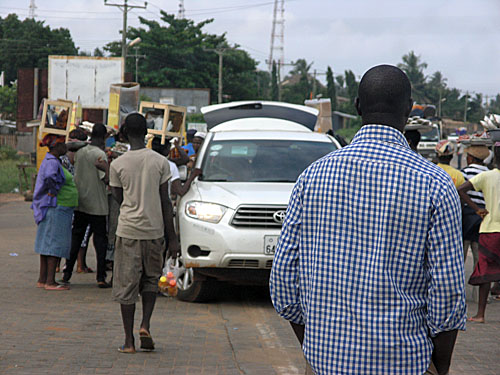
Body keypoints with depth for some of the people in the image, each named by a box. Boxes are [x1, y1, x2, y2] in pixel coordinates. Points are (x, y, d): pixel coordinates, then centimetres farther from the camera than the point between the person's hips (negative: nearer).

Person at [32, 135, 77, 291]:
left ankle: (42, 279, 16)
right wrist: (55, 192, -23)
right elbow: (50, 177, -36)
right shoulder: (51, 162, -17)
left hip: (59, 209, 10)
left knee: (48, 243, 12)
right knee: (55, 243, -8)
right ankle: (50, 282, -7)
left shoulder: (53, 161, 16)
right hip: (57, 208, -10)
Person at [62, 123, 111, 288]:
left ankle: (67, 273, 13)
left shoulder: (79, 152, 6)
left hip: (79, 202, 6)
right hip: (97, 204, -5)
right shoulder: (100, 154, -14)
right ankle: (101, 277, -1)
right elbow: (106, 178, -21)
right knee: (100, 239, 1)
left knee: (75, 237, 13)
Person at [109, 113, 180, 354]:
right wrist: (172, 237, 4)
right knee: (151, 279, 19)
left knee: (126, 286, 4)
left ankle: (129, 340, 5)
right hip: (154, 229, 1)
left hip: (128, 230, -1)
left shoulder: (118, 165, -4)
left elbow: (119, 198, 8)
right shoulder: (160, 162, -2)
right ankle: (145, 325, 2)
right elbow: (165, 202, 0)